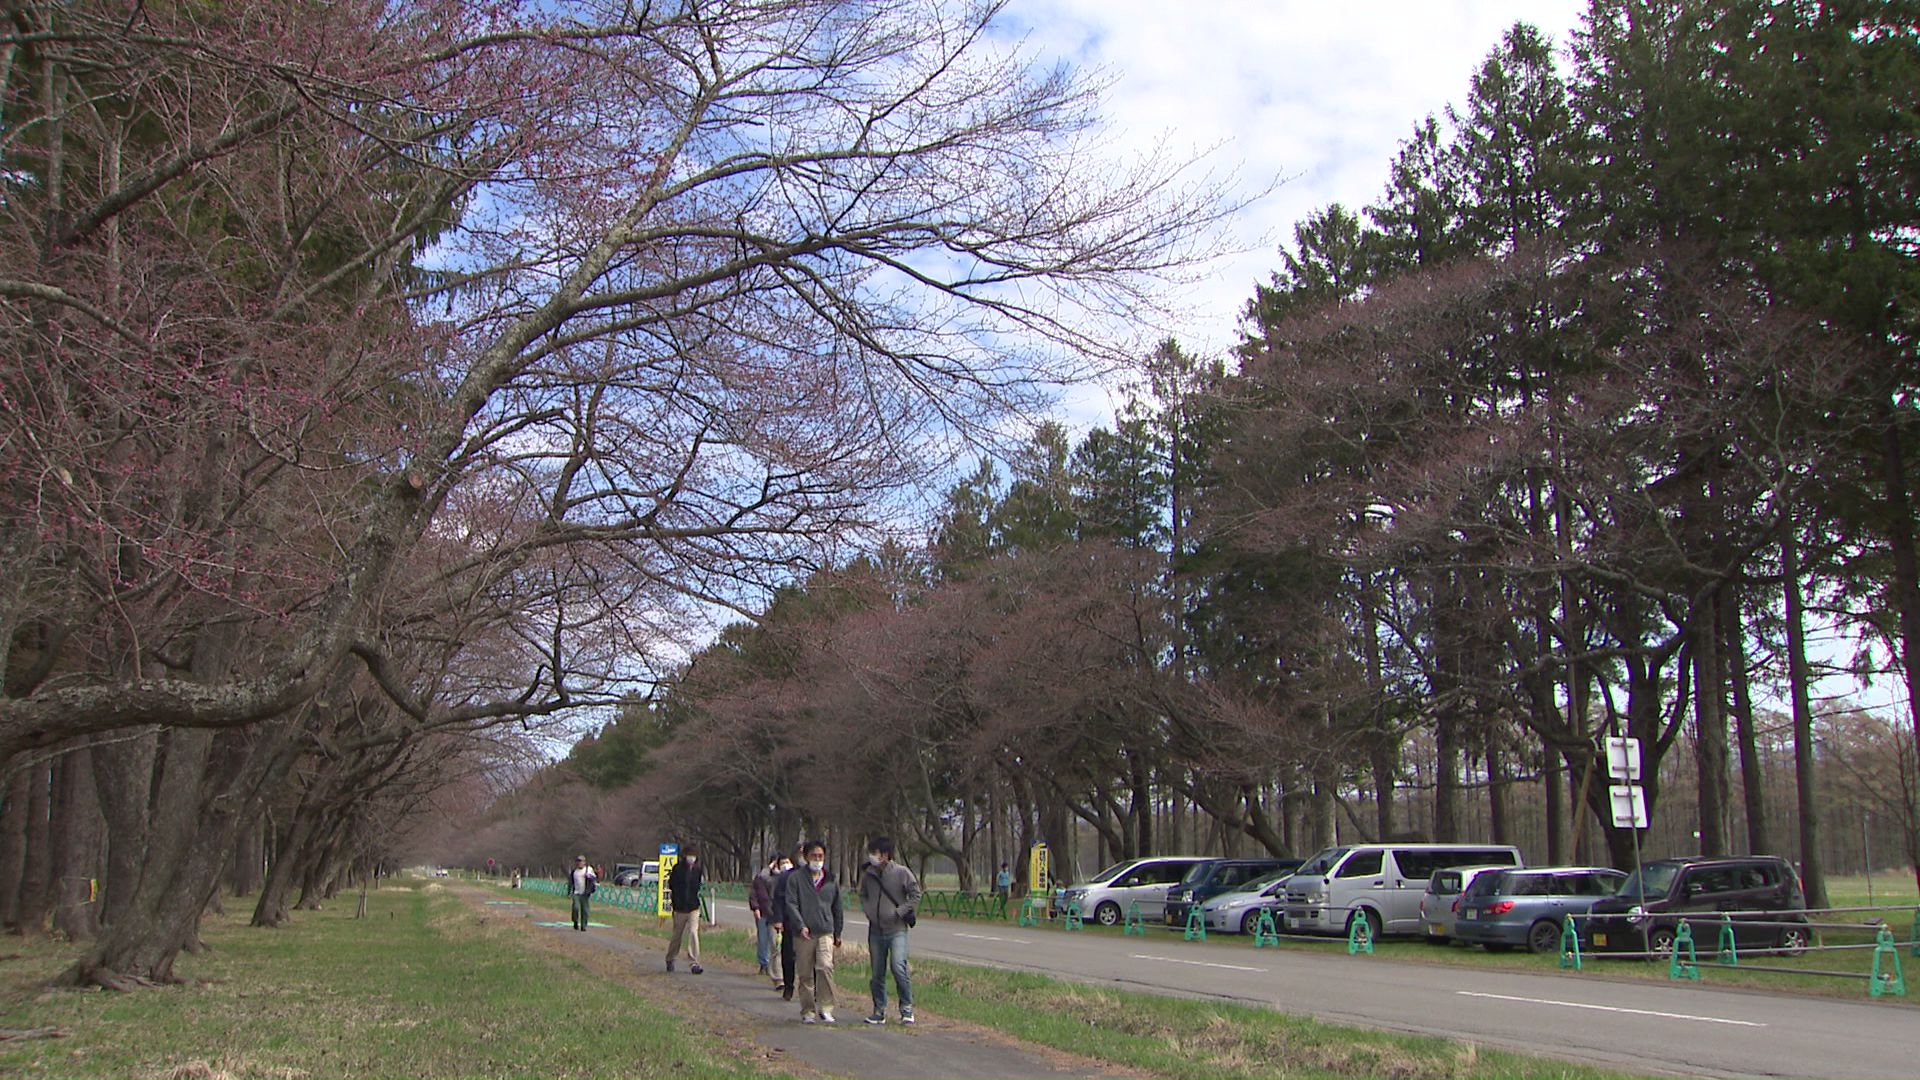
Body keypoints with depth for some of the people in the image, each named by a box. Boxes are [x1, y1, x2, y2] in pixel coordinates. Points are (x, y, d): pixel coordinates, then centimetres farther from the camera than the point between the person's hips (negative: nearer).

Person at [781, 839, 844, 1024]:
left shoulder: (831, 880, 12)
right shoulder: (796, 878, 2)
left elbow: (838, 908, 21)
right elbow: (791, 904, -4)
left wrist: (838, 933, 22)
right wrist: (801, 925, -16)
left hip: (826, 933, 1)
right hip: (803, 934, -1)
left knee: (825, 967, -18)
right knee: (805, 974, 4)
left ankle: (825, 1009, -11)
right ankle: (808, 1012, 16)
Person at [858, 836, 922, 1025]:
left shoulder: (901, 873, -7)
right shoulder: (868, 875, 6)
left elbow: (915, 895, -3)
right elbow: (863, 895, 21)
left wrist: (899, 912, -10)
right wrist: (867, 910, 4)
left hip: (897, 930, -4)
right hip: (875, 930, 5)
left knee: (898, 966, -18)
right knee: (877, 972, 8)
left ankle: (907, 1008, -5)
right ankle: (879, 1010, 19)